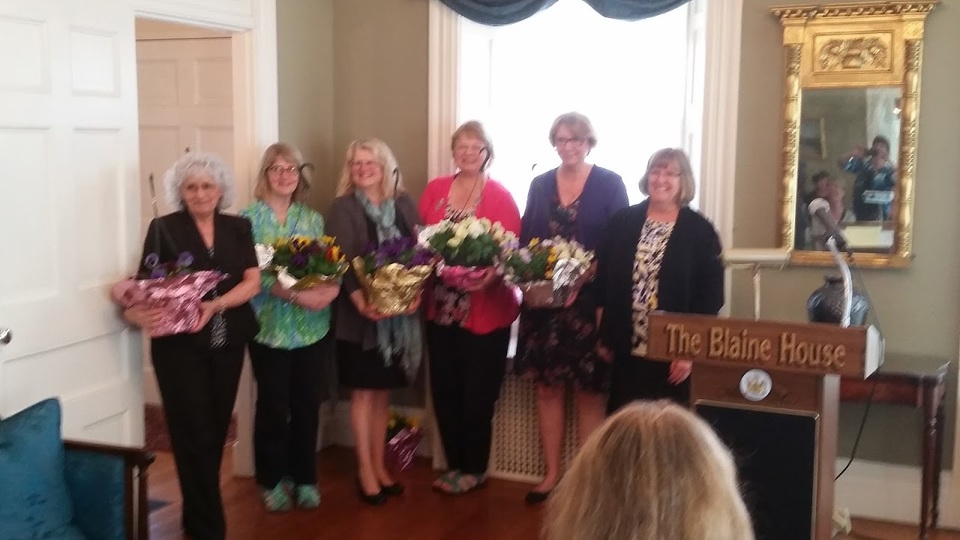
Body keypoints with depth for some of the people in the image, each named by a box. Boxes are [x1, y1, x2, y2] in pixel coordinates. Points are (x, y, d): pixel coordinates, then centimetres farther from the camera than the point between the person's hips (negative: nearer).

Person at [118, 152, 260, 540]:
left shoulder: (238, 228, 5)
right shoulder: (164, 229, -4)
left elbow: (252, 282, -4)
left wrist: (214, 306, -20)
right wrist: (136, 311, -30)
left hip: (228, 345, 4)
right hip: (180, 346, -4)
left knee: (216, 431, 12)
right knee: (195, 435, -2)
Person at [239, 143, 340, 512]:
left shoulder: (313, 218, 10)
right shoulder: (249, 217, -4)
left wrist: (332, 286, -16)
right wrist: (295, 294, -23)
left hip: (313, 327, 3)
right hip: (271, 327, -3)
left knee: (307, 405, 10)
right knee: (273, 406, 5)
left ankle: (305, 478, 24)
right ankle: (273, 480, 21)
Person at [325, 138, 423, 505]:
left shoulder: (404, 204, 9)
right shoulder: (343, 207, -2)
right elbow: (342, 260, -12)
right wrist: (360, 300, -25)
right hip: (361, 312, -4)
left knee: (383, 393, 12)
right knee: (364, 392, 3)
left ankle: (379, 466, 22)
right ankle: (365, 472, 11)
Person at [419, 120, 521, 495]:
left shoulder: (500, 196, -5)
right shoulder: (434, 190, 8)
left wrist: (490, 277, -26)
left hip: (486, 311, -4)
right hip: (441, 307, 4)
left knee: (477, 393, 4)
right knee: (444, 390, 9)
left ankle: (474, 468, 21)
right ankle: (454, 464, 26)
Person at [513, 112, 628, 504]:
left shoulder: (610, 184, -1)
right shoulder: (540, 185, 10)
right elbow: (525, 240, 10)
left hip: (591, 301, -3)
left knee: (590, 390, 3)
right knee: (548, 386, 8)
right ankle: (552, 474, 19)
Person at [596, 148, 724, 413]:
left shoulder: (699, 230, -3)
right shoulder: (622, 222, 5)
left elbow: (710, 293, -5)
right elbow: (601, 280, 7)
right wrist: (604, 335, 4)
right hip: (626, 350, 2)